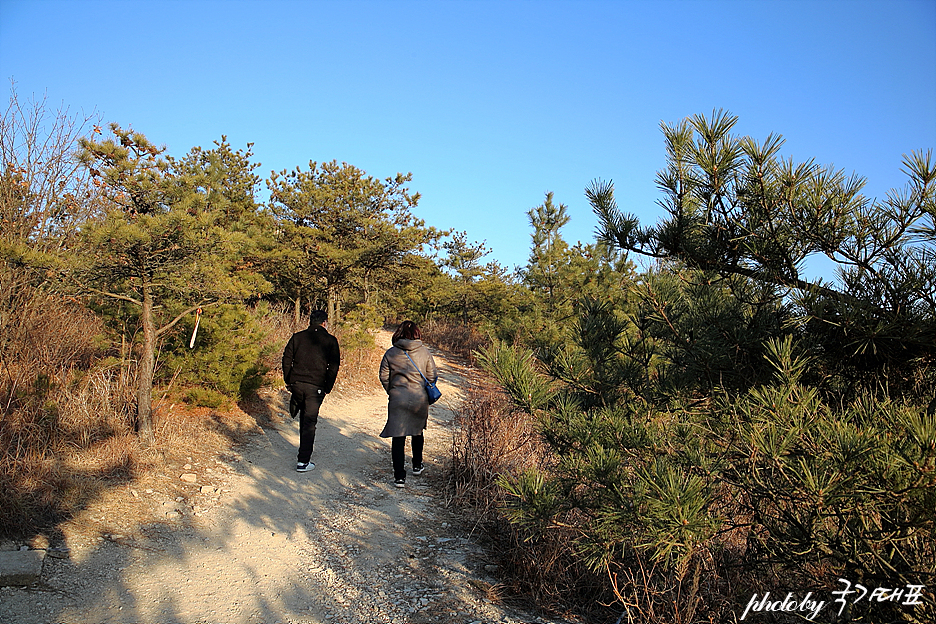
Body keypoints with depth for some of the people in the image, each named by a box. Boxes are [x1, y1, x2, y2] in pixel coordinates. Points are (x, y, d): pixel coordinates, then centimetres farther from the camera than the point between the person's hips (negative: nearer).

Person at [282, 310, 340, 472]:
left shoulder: (297, 337, 9)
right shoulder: (330, 340, 1)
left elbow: (286, 360, 8)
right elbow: (334, 366, -3)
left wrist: (289, 382, 14)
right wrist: (328, 387, 5)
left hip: (296, 384, 4)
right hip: (315, 387, -3)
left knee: (304, 415, 24)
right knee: (310, 421, 1)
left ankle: (304, 451, 30)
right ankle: (303, 461, 1)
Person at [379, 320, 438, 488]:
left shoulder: (391, 353, -4)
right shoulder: (424, 352, -3)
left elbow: (384, 377, 1)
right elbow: (432, 376, 0)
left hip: (397, 400, -2)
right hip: (420, 399, 2)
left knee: (398, 437, 1)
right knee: (417, 432, 24)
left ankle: (399, 476, -2)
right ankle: (417, 465, 38)